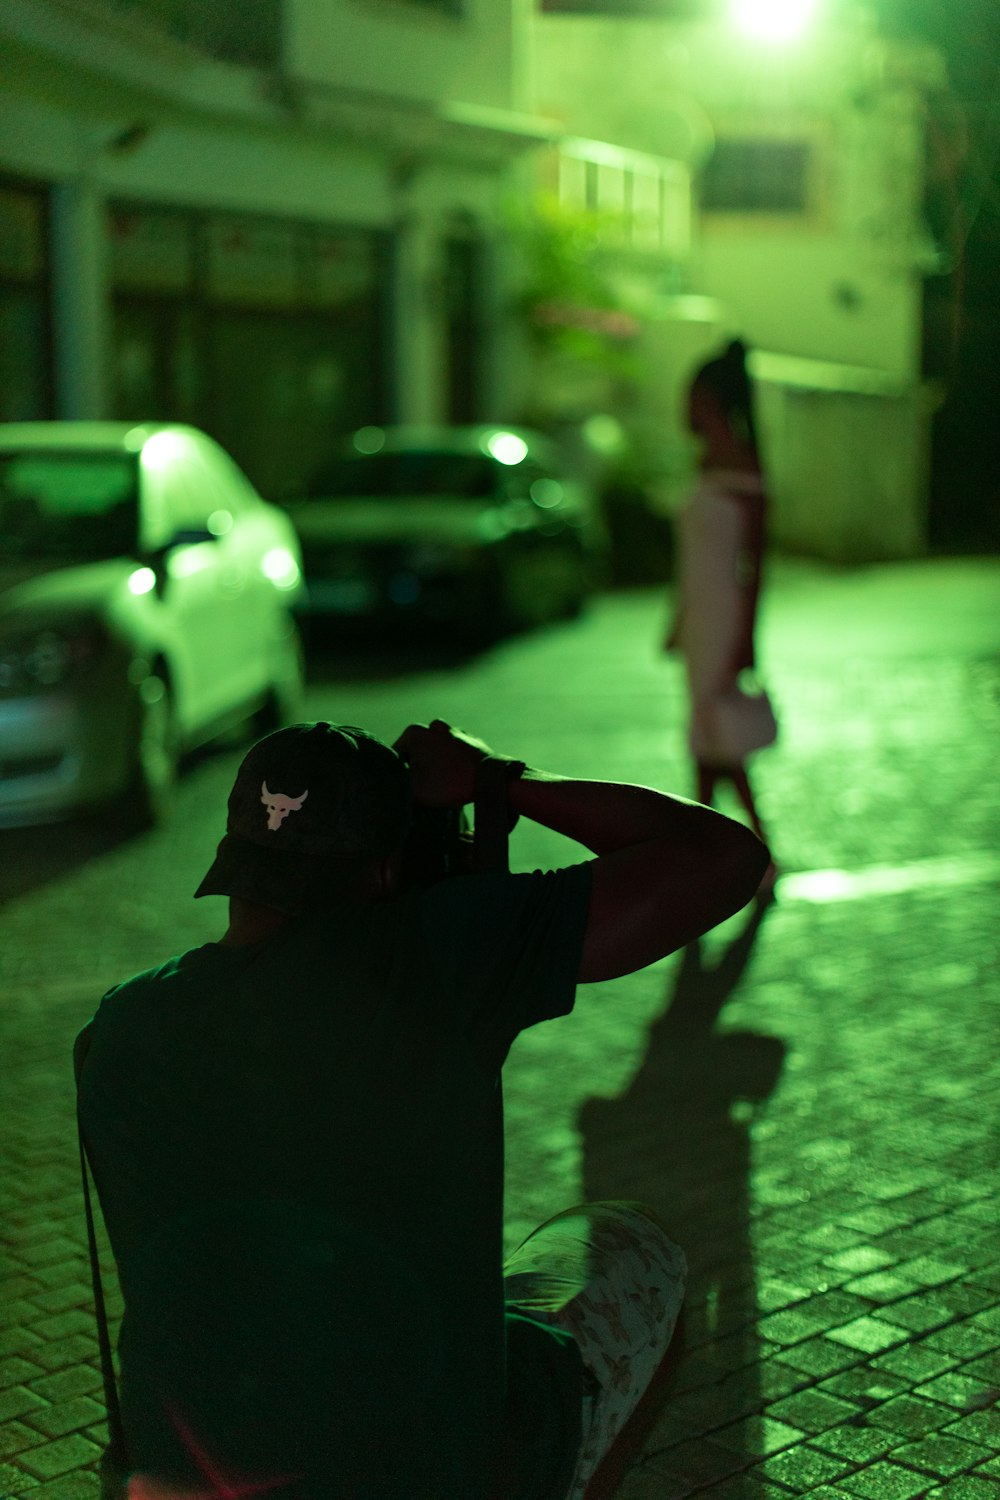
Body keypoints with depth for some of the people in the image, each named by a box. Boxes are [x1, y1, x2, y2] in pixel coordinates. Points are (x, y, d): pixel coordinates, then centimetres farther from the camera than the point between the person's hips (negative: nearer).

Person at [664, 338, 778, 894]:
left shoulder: (743, 469, -15)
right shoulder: (709, 464, 12)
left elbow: (754, 561, -18)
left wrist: (744, 641, -22)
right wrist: (679, 622, 22)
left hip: (726, 617, -9)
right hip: (701, 620, 9)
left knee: (721, 740, -7)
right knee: (705, 742, 12)